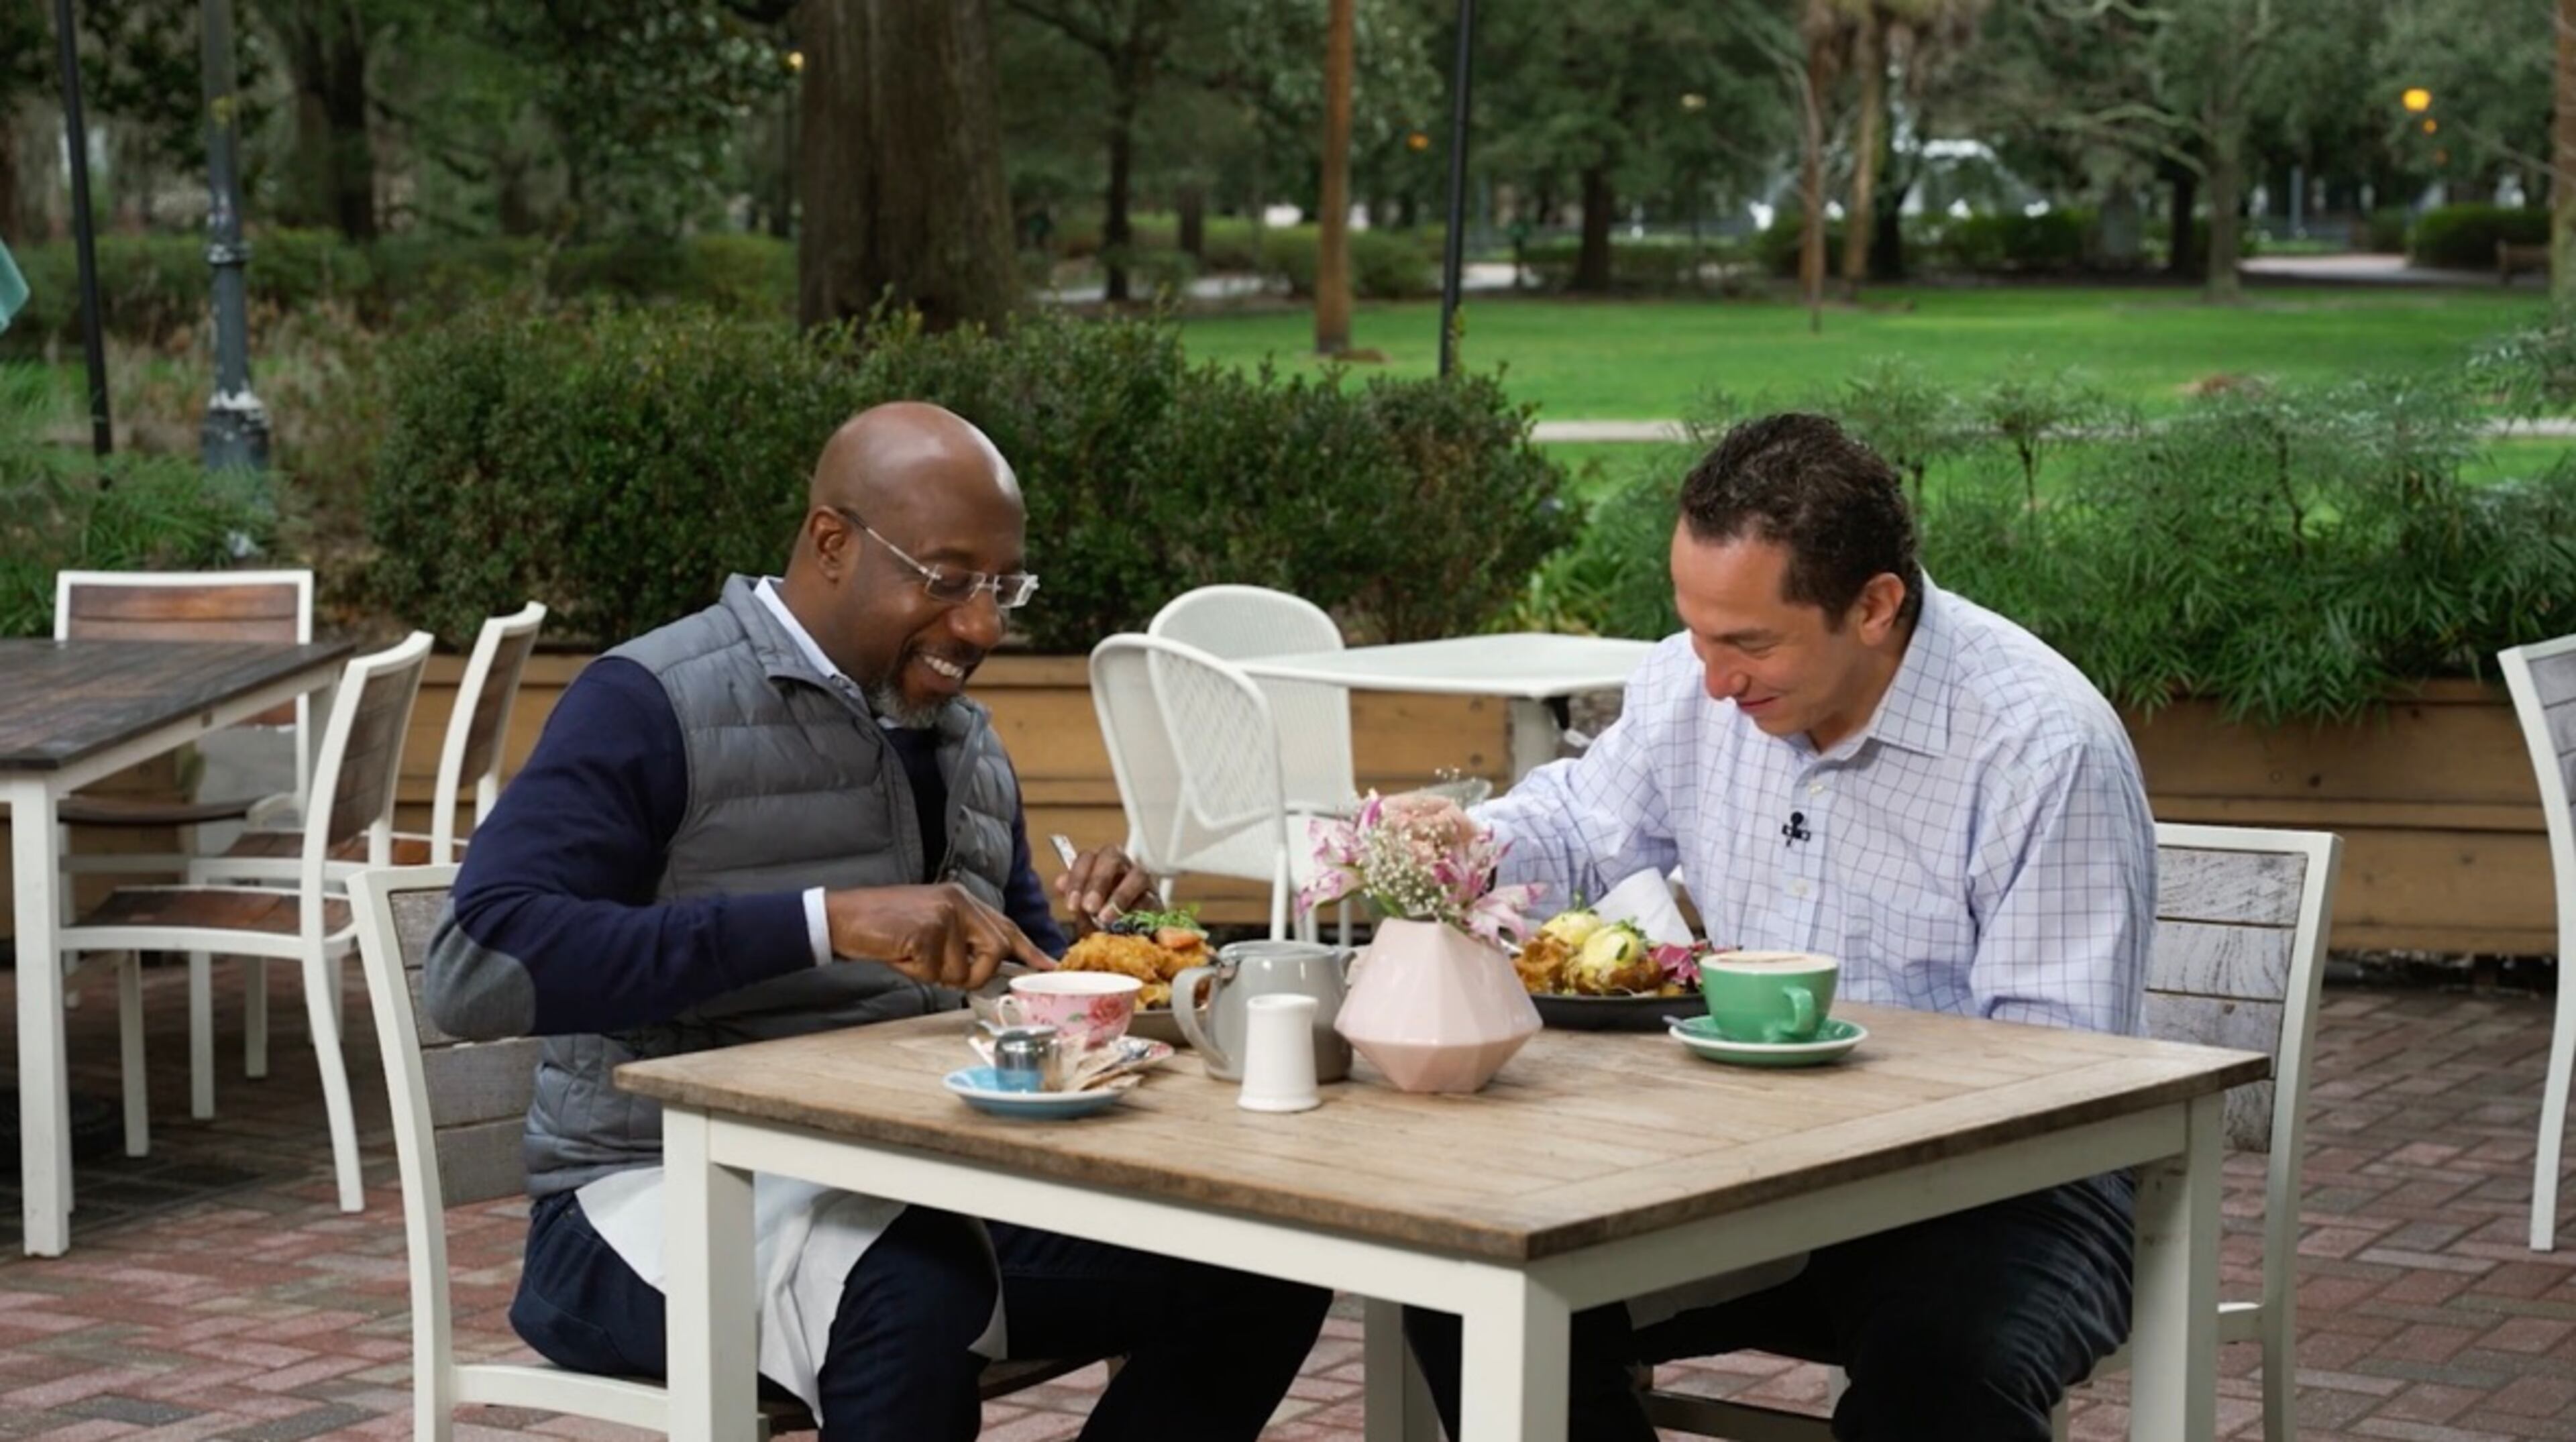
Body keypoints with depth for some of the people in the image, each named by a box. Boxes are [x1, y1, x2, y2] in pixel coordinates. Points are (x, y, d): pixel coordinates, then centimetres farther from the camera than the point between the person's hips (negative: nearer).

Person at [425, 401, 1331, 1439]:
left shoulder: (966, 741, 12)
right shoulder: (654, 707, -11)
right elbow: (476, 969, -25)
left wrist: (1096, 945, -4)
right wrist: (826, 919, -30)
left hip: (914, 1191, 7)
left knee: (1263, 1261, -11)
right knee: (919, 1293, -38)